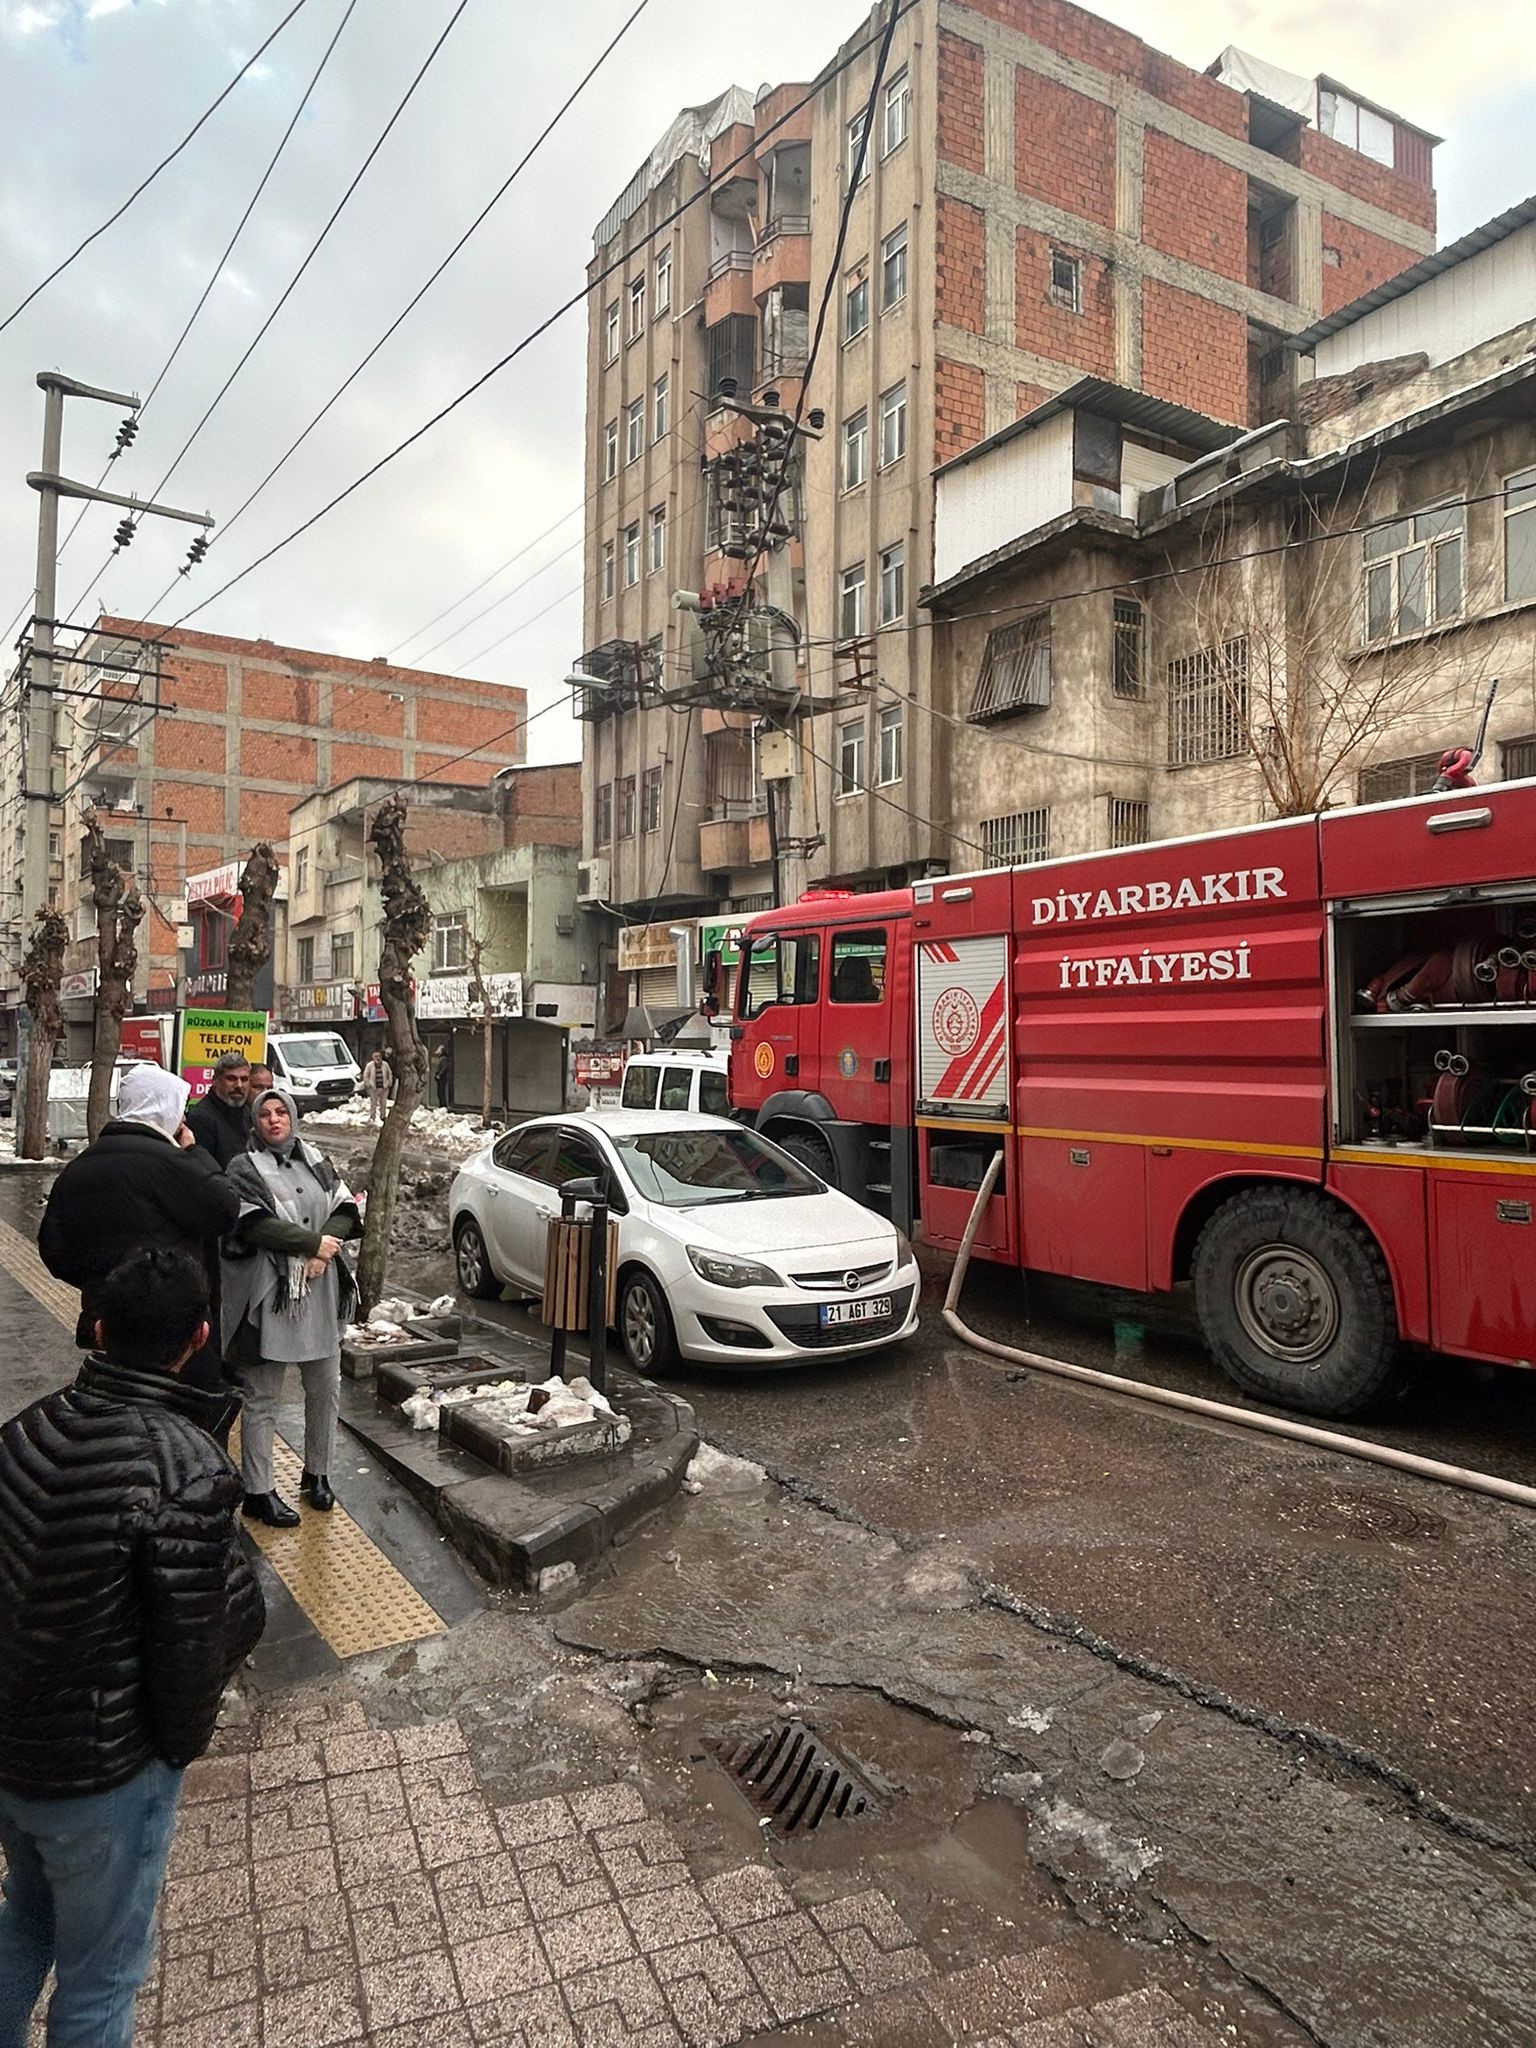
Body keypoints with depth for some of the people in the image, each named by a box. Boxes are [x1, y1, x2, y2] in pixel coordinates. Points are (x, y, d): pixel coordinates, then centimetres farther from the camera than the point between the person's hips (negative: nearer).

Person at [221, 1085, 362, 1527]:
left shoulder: (316, 1161, 12)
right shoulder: (245, 1169, -4)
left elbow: (345, 1210, 5)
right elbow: (257, 1226, -16)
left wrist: (323, 1251, -12)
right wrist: (314, 1242, -16)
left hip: (320, 1292, 5)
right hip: (267, 1294, -5)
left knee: (325, 1390, 12)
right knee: (262, 1398, 3)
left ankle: (317, 1474, 29)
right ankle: (258, 1493, 14)